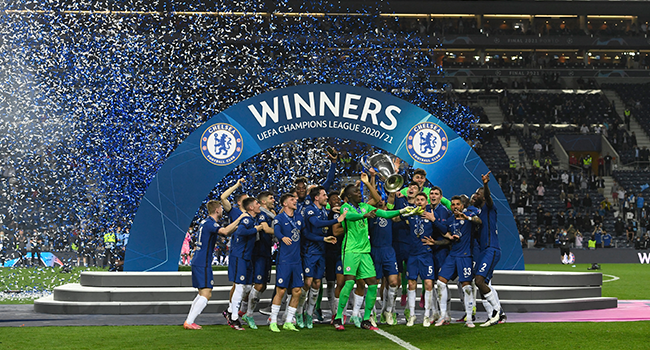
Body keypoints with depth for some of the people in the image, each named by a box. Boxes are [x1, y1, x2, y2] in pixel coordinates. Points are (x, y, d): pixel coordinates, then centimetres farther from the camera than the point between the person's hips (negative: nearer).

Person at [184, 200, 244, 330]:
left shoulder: (207, 222, 18)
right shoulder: (210, 223, -13)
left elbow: (225, 232, 30)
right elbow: (225, 231, -32)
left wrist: (237, 226, 20)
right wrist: (240, 218, -27)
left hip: (198, 262, 10)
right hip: (203, 264, -10)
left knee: (203, 294, 15)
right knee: (206, 294, -11)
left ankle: (189, 321, 13)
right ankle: (189, 322, -13)